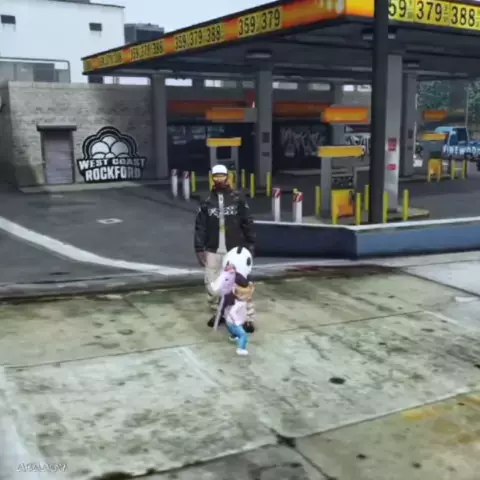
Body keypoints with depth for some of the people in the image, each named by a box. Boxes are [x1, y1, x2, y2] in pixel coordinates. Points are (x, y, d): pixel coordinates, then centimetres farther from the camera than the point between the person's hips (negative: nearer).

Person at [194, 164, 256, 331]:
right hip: (213, 251, 2)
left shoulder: (238, 199, -1)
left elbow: (247, 223, 3)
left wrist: (250, 245, 1)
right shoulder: (207, 202, 3)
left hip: (235, 250, -2)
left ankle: (248, 318, 1)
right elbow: (200, 227, 4)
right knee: (212, 284, 7)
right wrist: (199, 249, -1)